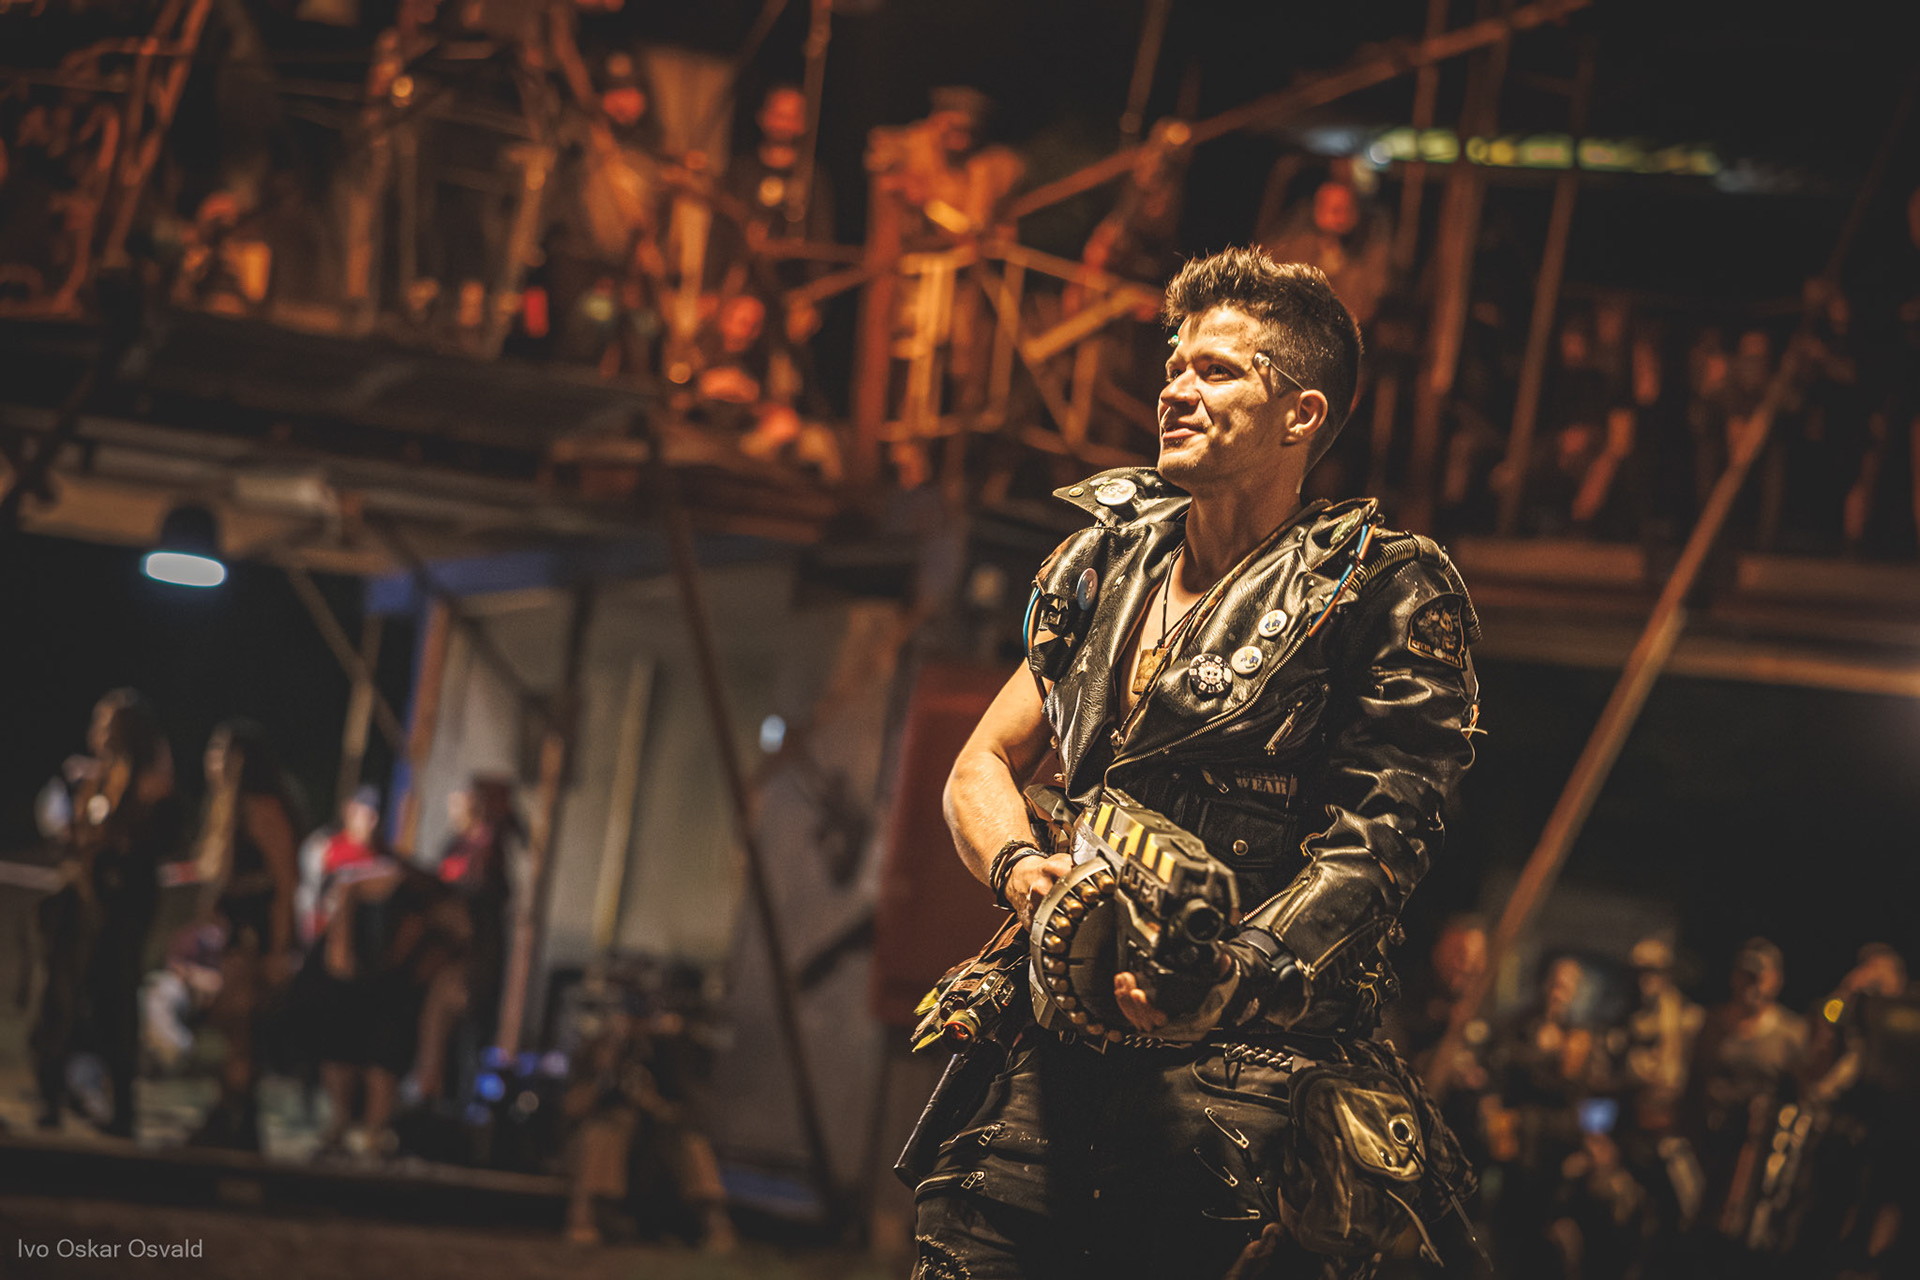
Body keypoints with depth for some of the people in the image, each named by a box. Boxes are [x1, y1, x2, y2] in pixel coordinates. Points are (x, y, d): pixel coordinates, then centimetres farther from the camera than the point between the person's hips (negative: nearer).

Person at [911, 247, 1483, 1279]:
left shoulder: (1386, 594, 0)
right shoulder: (1106, 564, 18)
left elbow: (1376, 843, -9)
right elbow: (981, 765, 20)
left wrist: (1236, 979, -25)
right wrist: (1021, 868, -3)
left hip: (1242, 1070, -5)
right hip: (1060, 1062, 5)